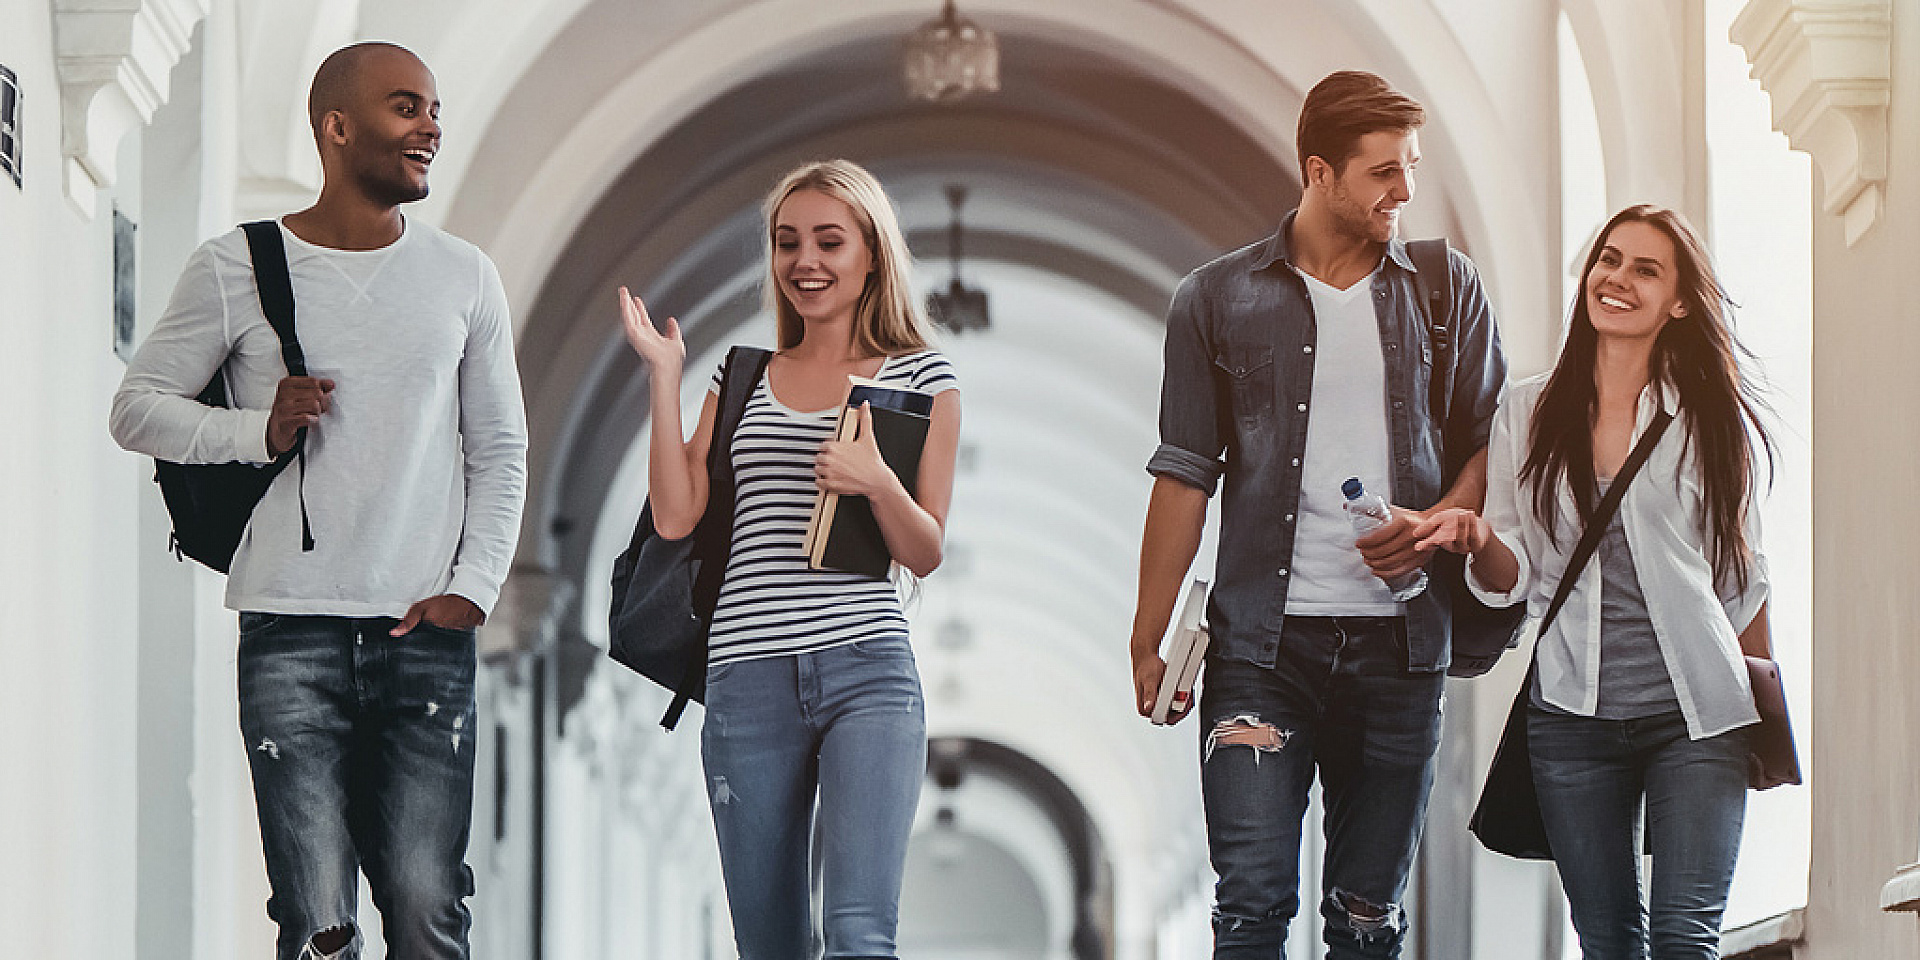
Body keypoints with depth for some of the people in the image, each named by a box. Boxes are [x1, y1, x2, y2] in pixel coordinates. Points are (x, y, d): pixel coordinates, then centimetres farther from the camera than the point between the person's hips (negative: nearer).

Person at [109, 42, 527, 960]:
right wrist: (259, 429, -8)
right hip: (291, 637, -2)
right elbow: (136, 405, 8)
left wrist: (474, 585, 1)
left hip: (427, 638, 2)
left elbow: (500, 448, 15)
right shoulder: (236, 268, 3)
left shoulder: (463, 277, 11)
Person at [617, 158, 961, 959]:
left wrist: (875, 482, -14)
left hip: (868, 673, -3)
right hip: (748, 679, 3)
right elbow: (674, 516, 6)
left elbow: (925, 553, 6)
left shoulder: (921, 380, 8)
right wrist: (664, 377, 5)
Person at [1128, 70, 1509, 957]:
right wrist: (1147, 642, 3)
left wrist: (1438, 522, -8)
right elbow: (1184, 475, 6)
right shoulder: (1217, 300, 5)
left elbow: (1491, 444, 13)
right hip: (1263, 646, -2)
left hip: (1397, 642, 2)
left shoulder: (1446, 290, 9)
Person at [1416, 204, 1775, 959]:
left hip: (1697, 716, -2)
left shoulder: (1715, 416, 2)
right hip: (1573, 720, 2)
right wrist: (1479, 541, -15)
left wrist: (1769, 719, 10)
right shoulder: (1528, 413, 7)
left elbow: (1741, 577, 9)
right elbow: (1514, 577, 7)